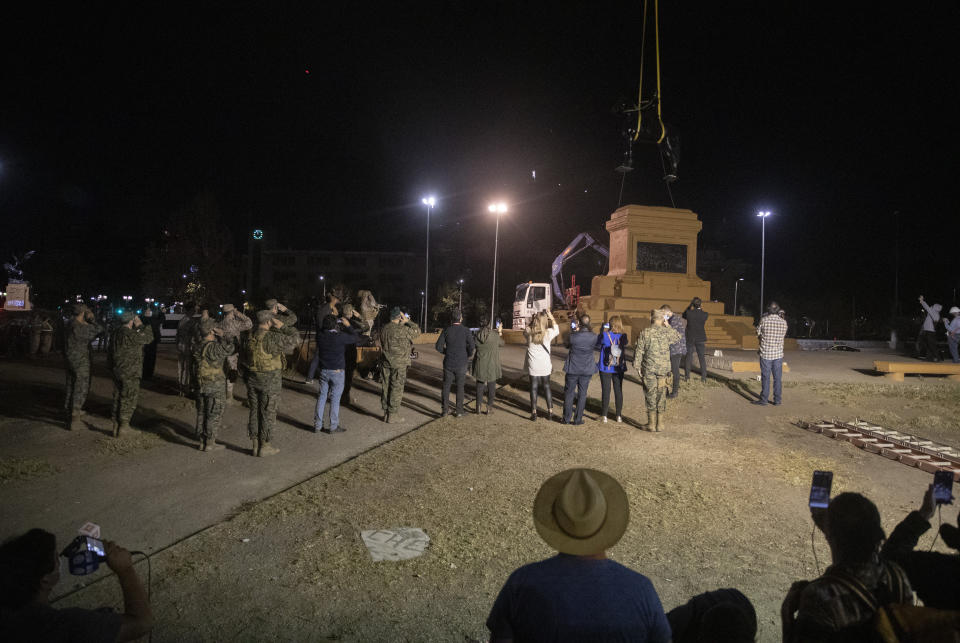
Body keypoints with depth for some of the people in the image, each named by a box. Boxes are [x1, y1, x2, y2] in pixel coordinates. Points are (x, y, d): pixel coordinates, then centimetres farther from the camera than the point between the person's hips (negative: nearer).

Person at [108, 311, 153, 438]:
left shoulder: (115, 334, 7)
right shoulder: (131, 335, -20)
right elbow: (149, 337, -10)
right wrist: (141, 325, -2)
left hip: (117, 372, 8)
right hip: (130, 373, -8)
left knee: (118, 398, 16)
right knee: (129, 400, 1)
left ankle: (116, 427, 23)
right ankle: (123, 426, 2)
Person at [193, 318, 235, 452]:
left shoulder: (198, 347, 3)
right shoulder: (215, 347, -20)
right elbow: (232, 349, -14)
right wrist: (223, 335, -5)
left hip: (201, 384, 7)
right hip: (215, 386, -7)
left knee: (202, 413, 16)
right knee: (214, 415, 3)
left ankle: (203, 441, 24)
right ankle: (210, 443, 9)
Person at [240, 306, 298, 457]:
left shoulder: (249, 337, 2)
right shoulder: (272, 338, -20)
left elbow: (243, 358, 12)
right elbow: (294, 337, -13)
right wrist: (282, 326, -8)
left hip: (252, 379, 6)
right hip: (270, 381, -6)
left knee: (254, 411, 14)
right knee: (268, 413, 4)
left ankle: (254, 445, 21)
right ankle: (265, 446, 11)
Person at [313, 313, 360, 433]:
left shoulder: (320, 336, -4)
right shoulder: (341, 336, -17)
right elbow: (354, 337, -1)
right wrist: (348, 326, 9)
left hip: (323, 371, 4)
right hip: (337, 372, -4)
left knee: (322, 397, 12)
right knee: (335, 399, 3)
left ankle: (317, 425, 17)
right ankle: (333, 426, 9)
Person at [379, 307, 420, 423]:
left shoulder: (383, 329, 3)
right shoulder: (402, 330, -16)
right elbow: (417, 332, -3)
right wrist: (407, 321, 0)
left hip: (385, 362, 6)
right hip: (399, 363, -6)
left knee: (385, 387, 12)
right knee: (396, 388, 2)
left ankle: (386, 413, 19)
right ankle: (393, 414, 5)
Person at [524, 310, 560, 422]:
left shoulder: (529, 333, -10)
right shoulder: (548, 333, -12)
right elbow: (556, 329, 9)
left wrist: (531, 320, 11)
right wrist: (551, 317, 13)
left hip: (533, 366, 0)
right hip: (545, 366, 0)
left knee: (533, 388, 7)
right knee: (547, 387, 13)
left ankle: (534, 413, 8)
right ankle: (550, 412, 18)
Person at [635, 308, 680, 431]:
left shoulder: (644, 333, -6)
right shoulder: (667, 332, -4)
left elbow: (638, 351, -6)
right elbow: (678, 336, 18)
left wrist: (638, 367, 2)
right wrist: (668, 326, 15)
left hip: (648, 370, -1)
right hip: (663, 369, 1)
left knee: (650, 395, 7)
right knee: (661, 396, 10)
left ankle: (652, 423, 12)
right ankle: (660, 423, 15)